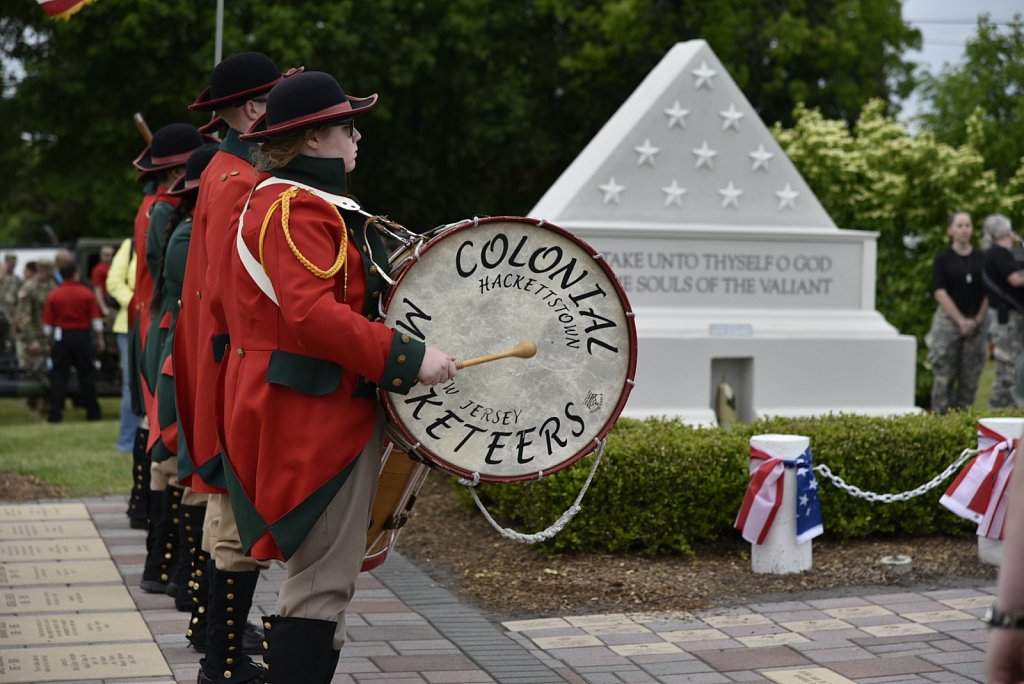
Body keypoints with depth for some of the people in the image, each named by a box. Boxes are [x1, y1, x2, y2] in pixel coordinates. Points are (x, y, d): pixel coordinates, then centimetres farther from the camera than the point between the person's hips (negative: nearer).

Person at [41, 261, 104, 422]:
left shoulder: (53, 295, -1)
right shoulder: (86, 293, -3)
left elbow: (47, 323, 1)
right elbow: (96, 318, -3)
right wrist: (100, 338, 7)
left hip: (61, 337, 0)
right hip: (83, 336, 0)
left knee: (59, 375, 2)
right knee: (86, 374, 8)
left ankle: (55, 413, -3)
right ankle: (93, 412, 12)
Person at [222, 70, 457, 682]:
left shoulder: (271, 199, 18)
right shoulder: (297, 208, -16)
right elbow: (312, 315, -28)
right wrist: (410, 357, -26)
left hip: (292, 412, 11)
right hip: (317, 418, -11)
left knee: (320, 578, 16)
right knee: (322, 587, -9)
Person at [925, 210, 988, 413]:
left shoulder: (982, 259, 8)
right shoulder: (943, 260, 0)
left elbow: (988, 292, 7)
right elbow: (940, 293, -6)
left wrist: (977, 319, -5)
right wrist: (961, 320, -12)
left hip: (976, 324, 3)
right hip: (948, 321, -3)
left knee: (970, 377, 4)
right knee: (944, 375, -4)